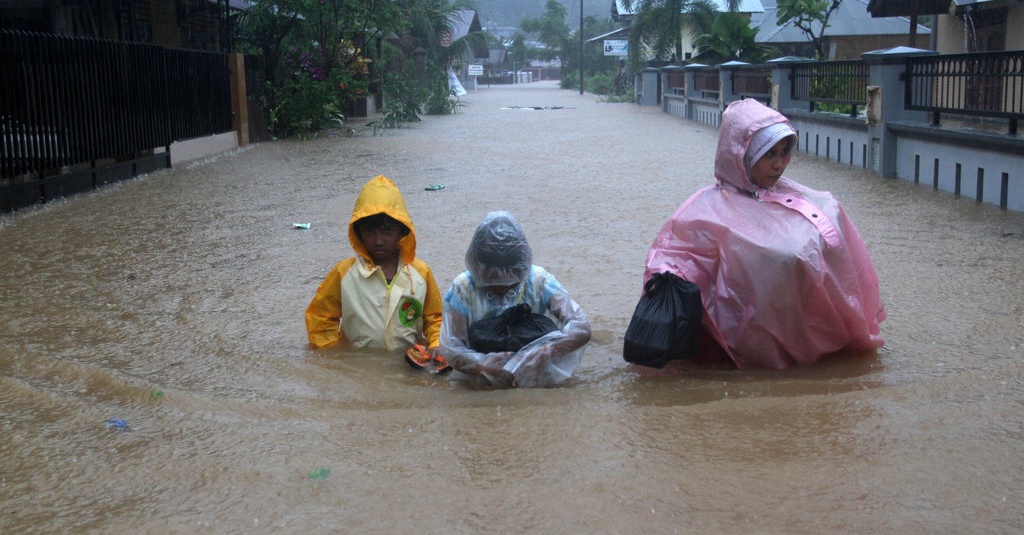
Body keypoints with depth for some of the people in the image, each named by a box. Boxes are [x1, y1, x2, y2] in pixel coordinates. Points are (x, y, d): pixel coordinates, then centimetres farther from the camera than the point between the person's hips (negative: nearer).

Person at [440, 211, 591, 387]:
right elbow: (452, 350, -13)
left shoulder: (539, 281, -9)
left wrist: (547, 351, -33)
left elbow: (582, 329, -15)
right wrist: (488, 369, -32)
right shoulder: (463, 287, -11)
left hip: (534, 377, 1)